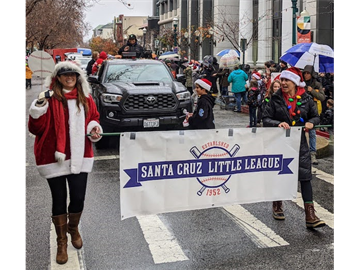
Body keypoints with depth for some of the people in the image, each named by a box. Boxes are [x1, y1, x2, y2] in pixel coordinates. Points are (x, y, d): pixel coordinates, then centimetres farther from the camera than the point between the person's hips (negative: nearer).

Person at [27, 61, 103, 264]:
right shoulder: (50, 98, -7)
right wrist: (38, 109, -25)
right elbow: (35, 128, -10)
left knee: (78, 198, 6)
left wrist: (95, 129, -1)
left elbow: (94, 118, 20)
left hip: (80, 156, 3)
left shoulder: (86, 98, 6)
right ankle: (62, 242, 26)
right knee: (59, 200, 7)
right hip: (55, 157, -3)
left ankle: (74, 229, 38)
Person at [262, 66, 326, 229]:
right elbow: (265, 119, -3)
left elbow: (315, 116, 12)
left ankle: (310, 216, -3)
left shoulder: (306, 99, 1)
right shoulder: (276, 99, -2)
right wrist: (278, 123, -21)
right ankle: (277, 206, 34)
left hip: (299, 142, 0)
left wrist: (311, 123, -10)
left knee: (305, 176, -5)